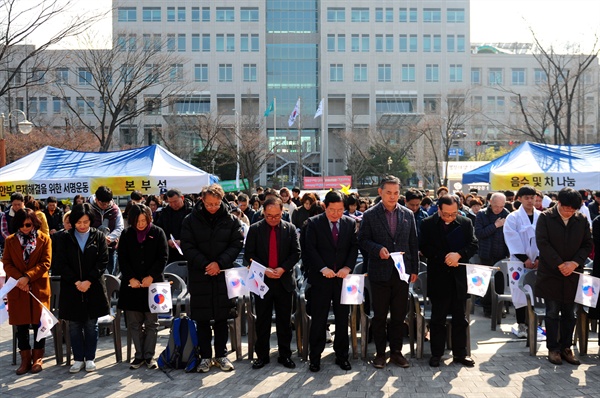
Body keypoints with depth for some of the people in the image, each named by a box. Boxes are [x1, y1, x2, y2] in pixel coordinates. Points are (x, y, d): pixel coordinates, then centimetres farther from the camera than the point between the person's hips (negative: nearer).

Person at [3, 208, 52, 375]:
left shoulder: (44, 239, 0)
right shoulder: (10, 241, 7)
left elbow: (45, 263, -6)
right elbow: (7, 264, 2)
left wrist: (27, 277, -18)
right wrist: (19, 278, -15)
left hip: (39, 288, -2)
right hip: (17, 290, 2)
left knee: (39, 323, 3)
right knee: (21, 325, 6)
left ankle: (37, 358, 16)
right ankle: (25, 359, 16)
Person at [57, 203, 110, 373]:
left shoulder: (99, 237, 0)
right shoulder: (66, 238, 2)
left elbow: (103, 261, -4)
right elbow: (62, 263, -2)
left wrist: (89, 281, -13)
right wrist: (76, 282, -12)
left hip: (93, 287, -1)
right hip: (71, 288, 1)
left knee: (91, 325, 6)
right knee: (74, 325, 6)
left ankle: (90, 358, 17)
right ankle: (78, 359, 16)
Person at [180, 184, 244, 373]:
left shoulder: (231, 220, 1)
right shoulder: (191, 220, -1)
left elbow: (237, 244, -2)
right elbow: (187, 247, -5)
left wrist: (219, 263, -14)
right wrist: (205, 264, -15)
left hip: (223, 276, 1)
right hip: (199, 276, 0)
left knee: (222, 318, 9)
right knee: (202, 319, 6)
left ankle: (221, 355, 21)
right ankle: (205, 356, 18)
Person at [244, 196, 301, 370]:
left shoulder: (290, 229, 2)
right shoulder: (255, 229, -1)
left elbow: (296, 253, 1)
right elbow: (249, 254, -2)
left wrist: (283, 268, -14)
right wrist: (264, 270, -14)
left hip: (284, 280, 0)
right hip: (262, 280, 0)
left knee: (284, 320, 7)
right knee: (262, 321, 7)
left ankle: (285, 355, 17)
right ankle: (262, 355, 18)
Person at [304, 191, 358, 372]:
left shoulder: (350, 223, 6)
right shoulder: (314, 223, -3)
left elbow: (354, 247, 3)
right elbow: (310, 248, -7)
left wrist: (348, 267, -12)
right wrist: (323, 268, -17)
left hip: (343, 278, 3)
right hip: (321, 279, -2)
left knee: (342, 319, 9)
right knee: (318, 320, 3)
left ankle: (342, 356, 20)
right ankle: (315, 357, 13)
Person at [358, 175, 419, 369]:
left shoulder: (408, 215, 7)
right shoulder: (370, 215, -1)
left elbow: (413, 243, 10)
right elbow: (363, 240, -1)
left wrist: (414, 269, 7)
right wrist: (378, 249, -19)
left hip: (401, 272, 2)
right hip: (380, 272, -2)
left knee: (399, 315, 8)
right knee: (379, 315, 6)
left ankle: (396, 352, 21)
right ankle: (380, 353, 17)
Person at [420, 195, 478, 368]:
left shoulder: (466, 223, 3)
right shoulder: (428, 224, -3)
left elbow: (473, 245, 1)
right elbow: (424, 248, -7)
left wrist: (458, 255, -17)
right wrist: (444, 258, -16)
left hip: (459, 276, 2)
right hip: (438, 277, -2)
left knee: (460, 317, 9)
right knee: (437, 317, 6)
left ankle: (460, 353, 20)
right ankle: (436, 353, 16)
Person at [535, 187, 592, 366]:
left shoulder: (582, 220, 4)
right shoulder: (545, 217, -5)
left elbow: (587, 245, 5)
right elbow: (542, 243, -11)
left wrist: (574, 263, -10)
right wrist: (560, 264, -15)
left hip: (573, 274, 3)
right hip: (550, 274, -3)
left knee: (569, 314, 9)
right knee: (552, 313, 3)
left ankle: (566, 348, 19)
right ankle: (553, 348, 13)